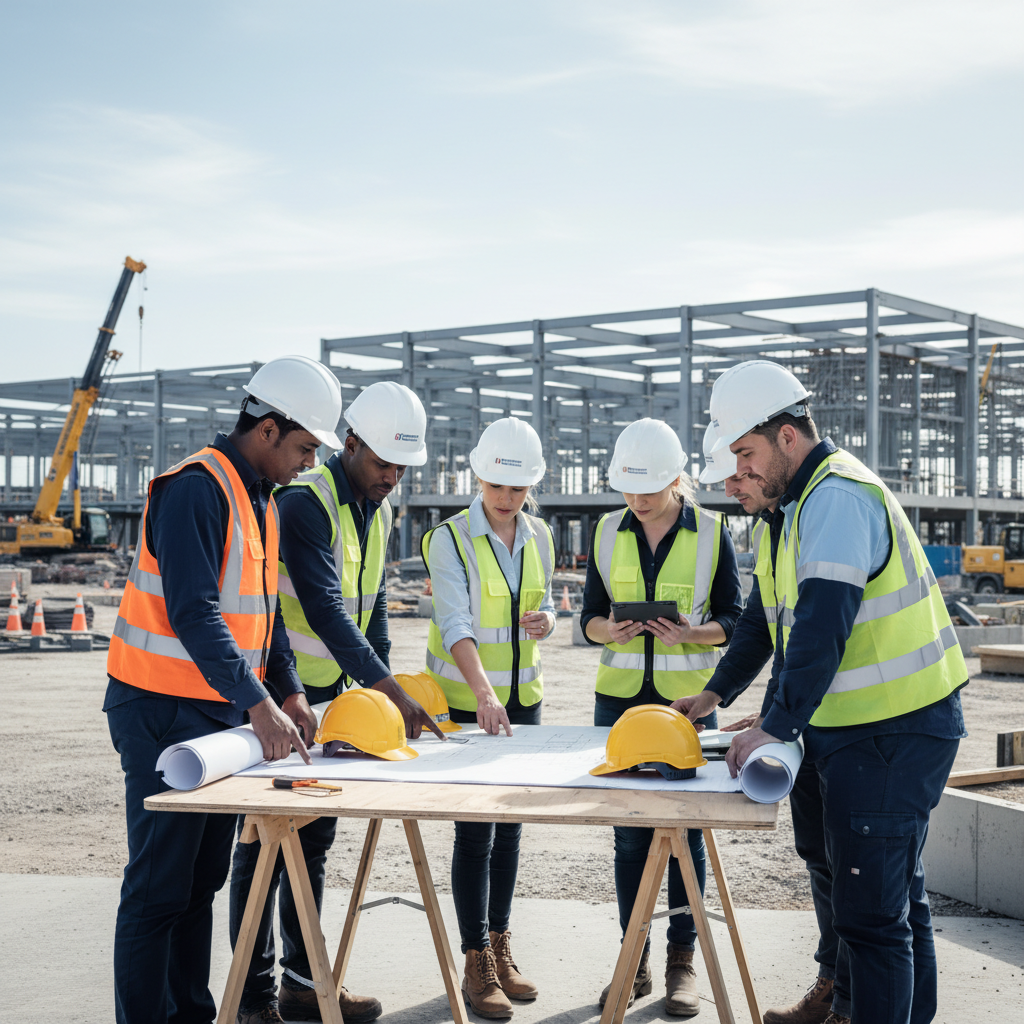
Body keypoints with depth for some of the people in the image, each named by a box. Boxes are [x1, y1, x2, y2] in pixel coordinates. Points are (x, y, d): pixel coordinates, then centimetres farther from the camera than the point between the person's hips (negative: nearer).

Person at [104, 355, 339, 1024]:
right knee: (159, 887, -4)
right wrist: (258, 704, -30)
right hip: (166, 711, -9)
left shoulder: (262, 500, 14)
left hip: (222, 711, 9)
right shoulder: (197, 488, -16)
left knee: (202, 880, 14)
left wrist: (290, 691, 6)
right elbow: (192, 612, -25)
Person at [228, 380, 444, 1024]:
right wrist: (392, 688, -33)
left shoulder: (379, 510, 8)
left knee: (315, 838, 13)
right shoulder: (304, 501, -19)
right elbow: (323, 608, -28)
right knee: (265, 842, -3)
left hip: (331, 693, 8)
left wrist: (379, 682, 8)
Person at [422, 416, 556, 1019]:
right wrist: (484, 693, -36)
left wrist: (546, 619, -8)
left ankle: (500, 948, 22)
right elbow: (456, 623, -23)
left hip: (523, 697, 5)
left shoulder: (540, 536, 5)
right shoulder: (451, 539, -12)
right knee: (476, 829, -4)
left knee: (511, 824, 11)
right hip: (466, 702, -5)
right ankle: (478, 964, 4)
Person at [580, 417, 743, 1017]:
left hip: (688, 698, -2)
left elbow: (733, 619, 1)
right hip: (620, 697, 2)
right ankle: (635, 960, 15)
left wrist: (689, 634, -19)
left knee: (686, 831, 1)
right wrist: (609, 630, -15)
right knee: (629, 833, 5)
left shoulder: (711, 532, -1)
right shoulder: (608, 533, 6)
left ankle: (683, 961, 12)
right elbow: (590, 615, 8)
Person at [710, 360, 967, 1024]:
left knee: (872, 913, -7)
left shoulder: (837, 496, -17)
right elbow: (798, 623, 20)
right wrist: (774, 721, 16)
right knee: (901, 899, 20)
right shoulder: (813, 497, 16)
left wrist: (777, 725, -27)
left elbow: (823, 625, -28)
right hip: (891, 726, 11)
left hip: (887, 736, -11)